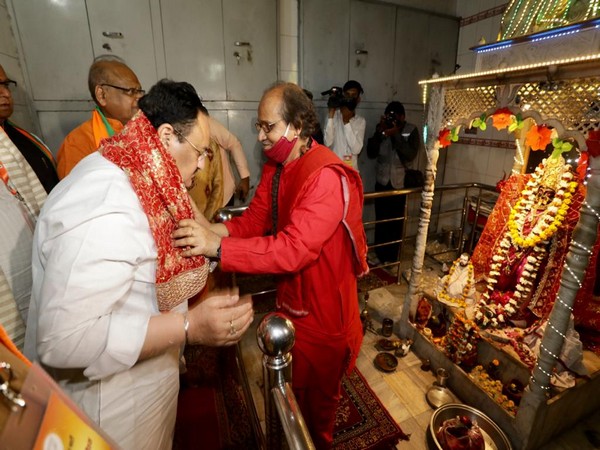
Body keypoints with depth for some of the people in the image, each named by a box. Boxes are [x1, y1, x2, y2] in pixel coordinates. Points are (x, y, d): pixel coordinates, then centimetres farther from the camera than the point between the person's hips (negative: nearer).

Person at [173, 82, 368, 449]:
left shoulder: (327, 177, -28)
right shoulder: (275, 167, 2)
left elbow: (295, 249, -36)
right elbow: (255, 219, 0)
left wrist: (218, 247, -40)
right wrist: (215, 230, -17)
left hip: (322, 312, -8)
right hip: (290, 298, 8)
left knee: (317, 398, 21)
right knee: (291, 390, 31)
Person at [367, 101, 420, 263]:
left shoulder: (411, 131, -4)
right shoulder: (382, 128, 0)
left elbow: (410, 155, -17)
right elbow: (371, 153, -7)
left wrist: (396, 134, -22)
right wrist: (380, 132, -17)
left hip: (399, 183, -1)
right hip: (381, 181, 2)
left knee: (396, 222, 3)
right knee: (380, 220, 6)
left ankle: (392, 258, 20)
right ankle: (379, 254, 24)